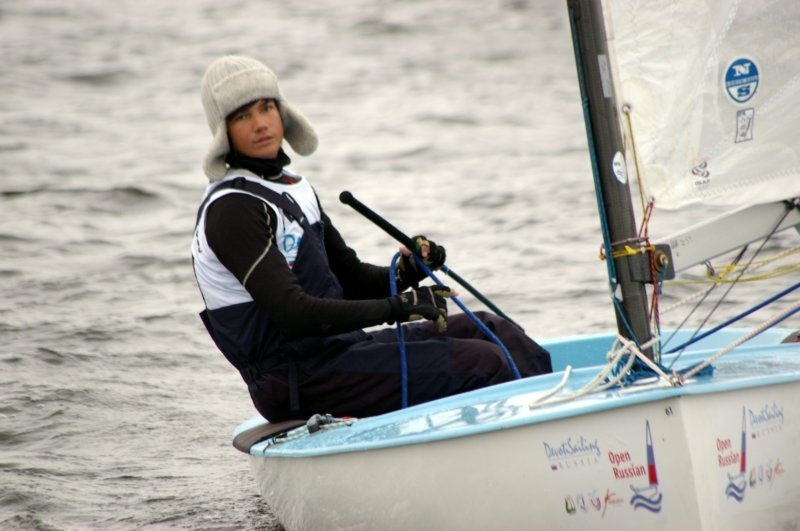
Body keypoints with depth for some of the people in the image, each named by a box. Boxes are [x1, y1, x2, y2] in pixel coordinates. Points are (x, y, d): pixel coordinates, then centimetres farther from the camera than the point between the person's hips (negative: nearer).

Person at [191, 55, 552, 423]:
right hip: (296, 383, -9)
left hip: (333, 348, 9)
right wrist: (398, 307, -22)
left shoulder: (293, 188, 15)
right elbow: (293, 315, -24)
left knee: (488, 330, 6)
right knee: (480, 364, -16)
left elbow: (350, 279, 18)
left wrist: (404, 273, -4)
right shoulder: (231, 210, -15)